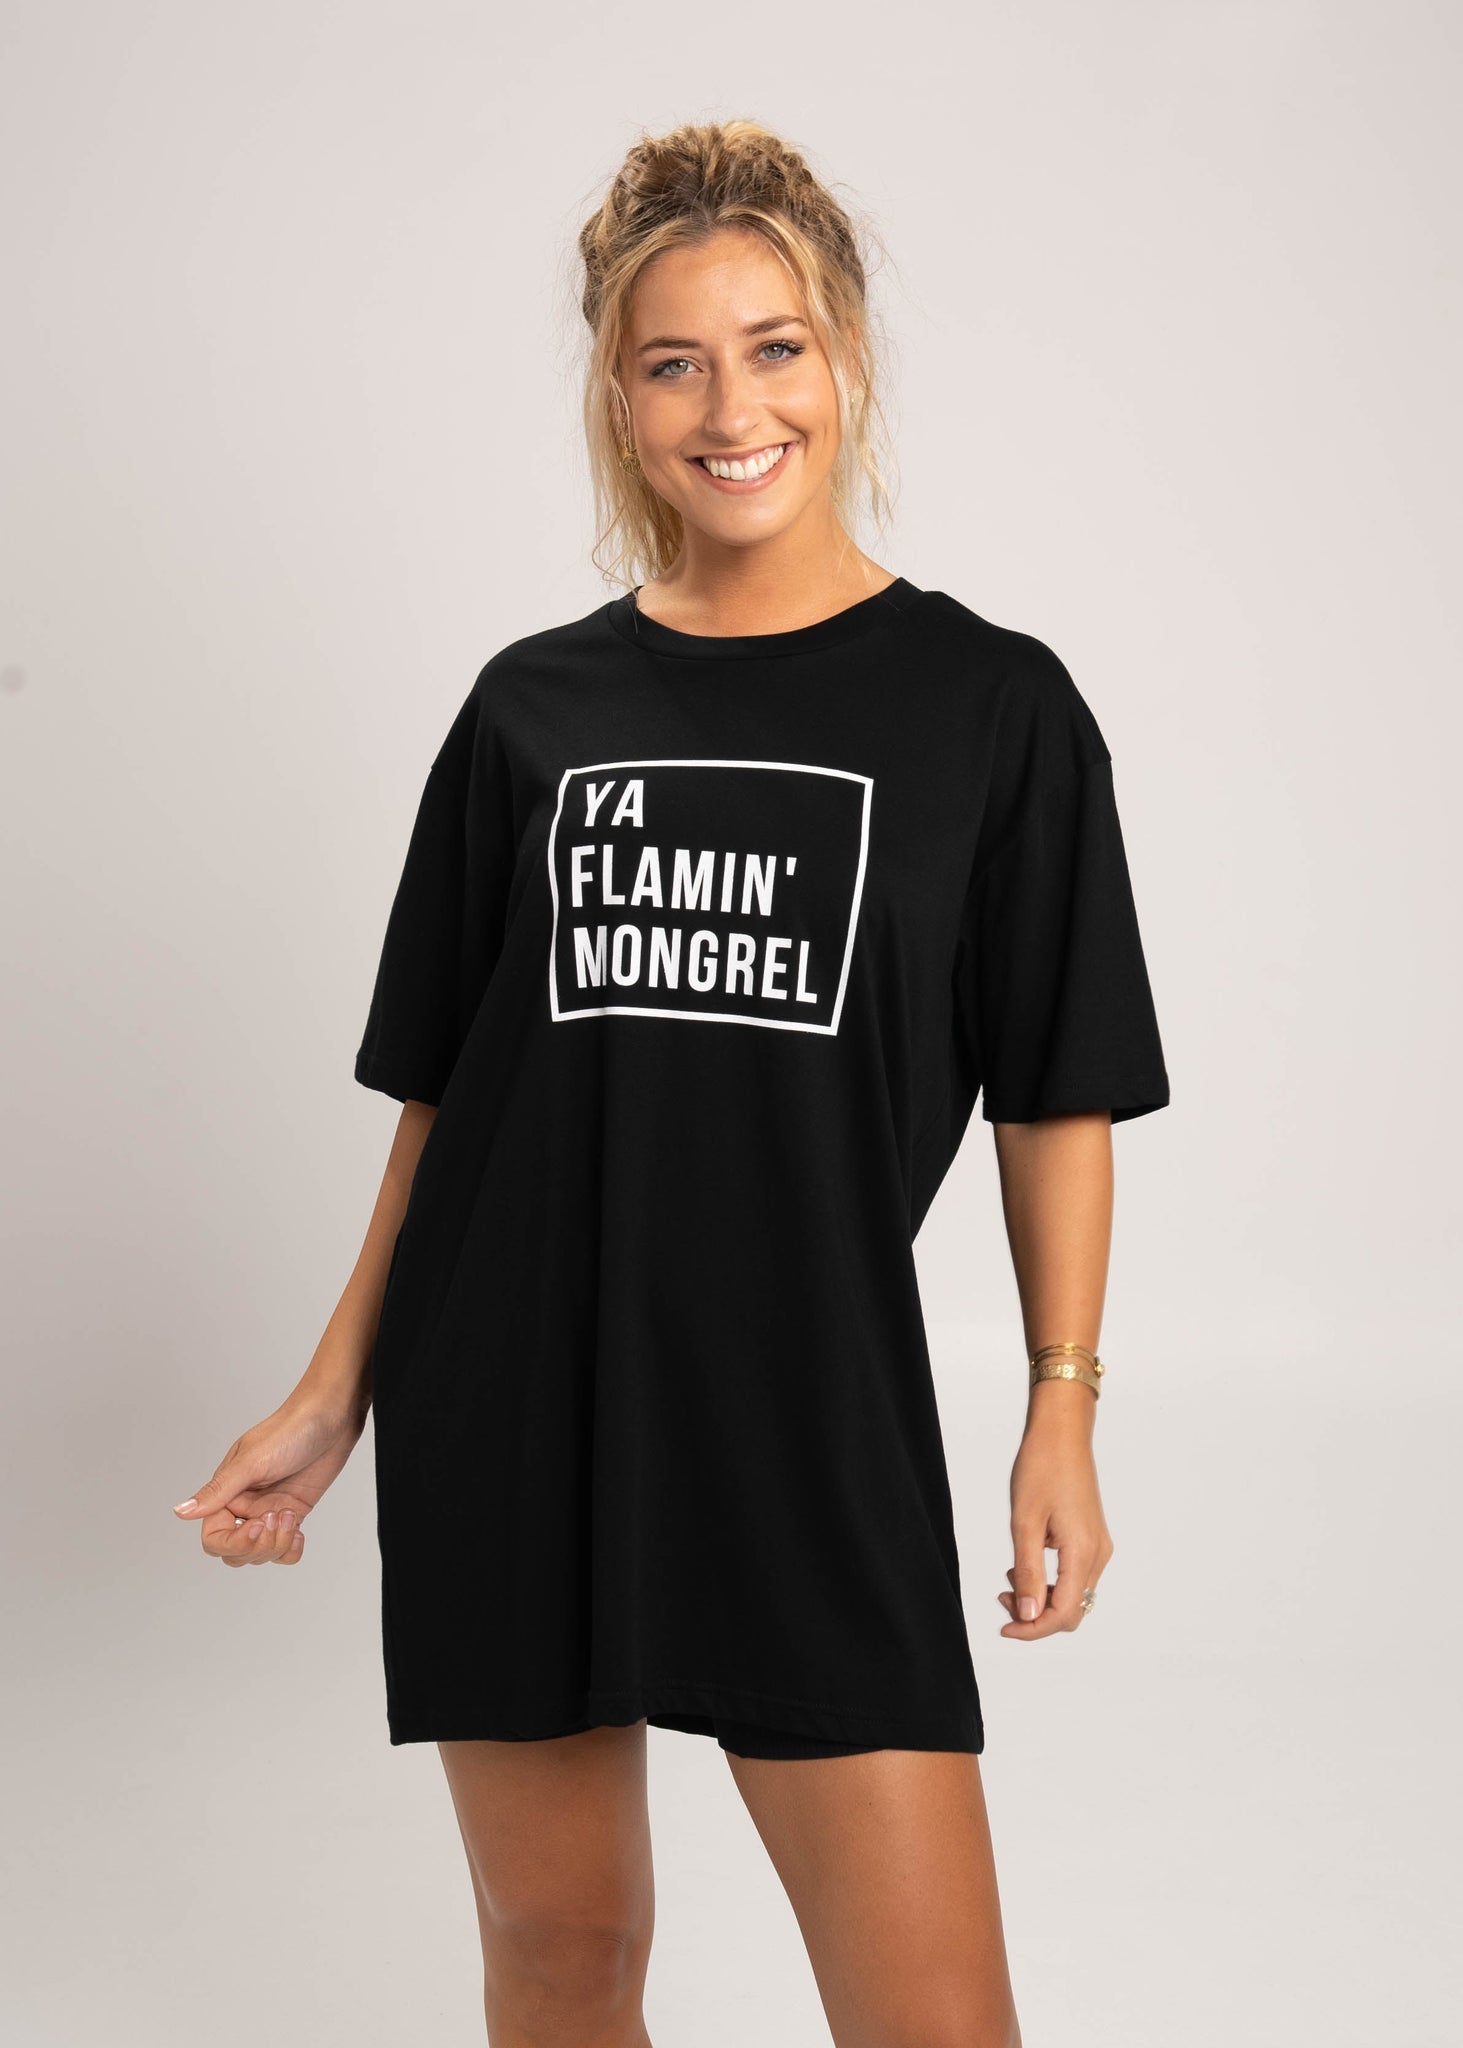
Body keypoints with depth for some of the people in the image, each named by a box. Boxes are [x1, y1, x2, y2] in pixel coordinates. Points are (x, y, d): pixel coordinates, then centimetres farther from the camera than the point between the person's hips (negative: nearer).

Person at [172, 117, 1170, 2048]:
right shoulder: (532, 709, 5)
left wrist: (1063, 1412, -3)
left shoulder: (991, 705, 0)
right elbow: (444, 1092, 9)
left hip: (817, 1429, -2)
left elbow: (1058, 1096, 3)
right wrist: (334, 1395, 8)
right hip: (511, 1415, 2)